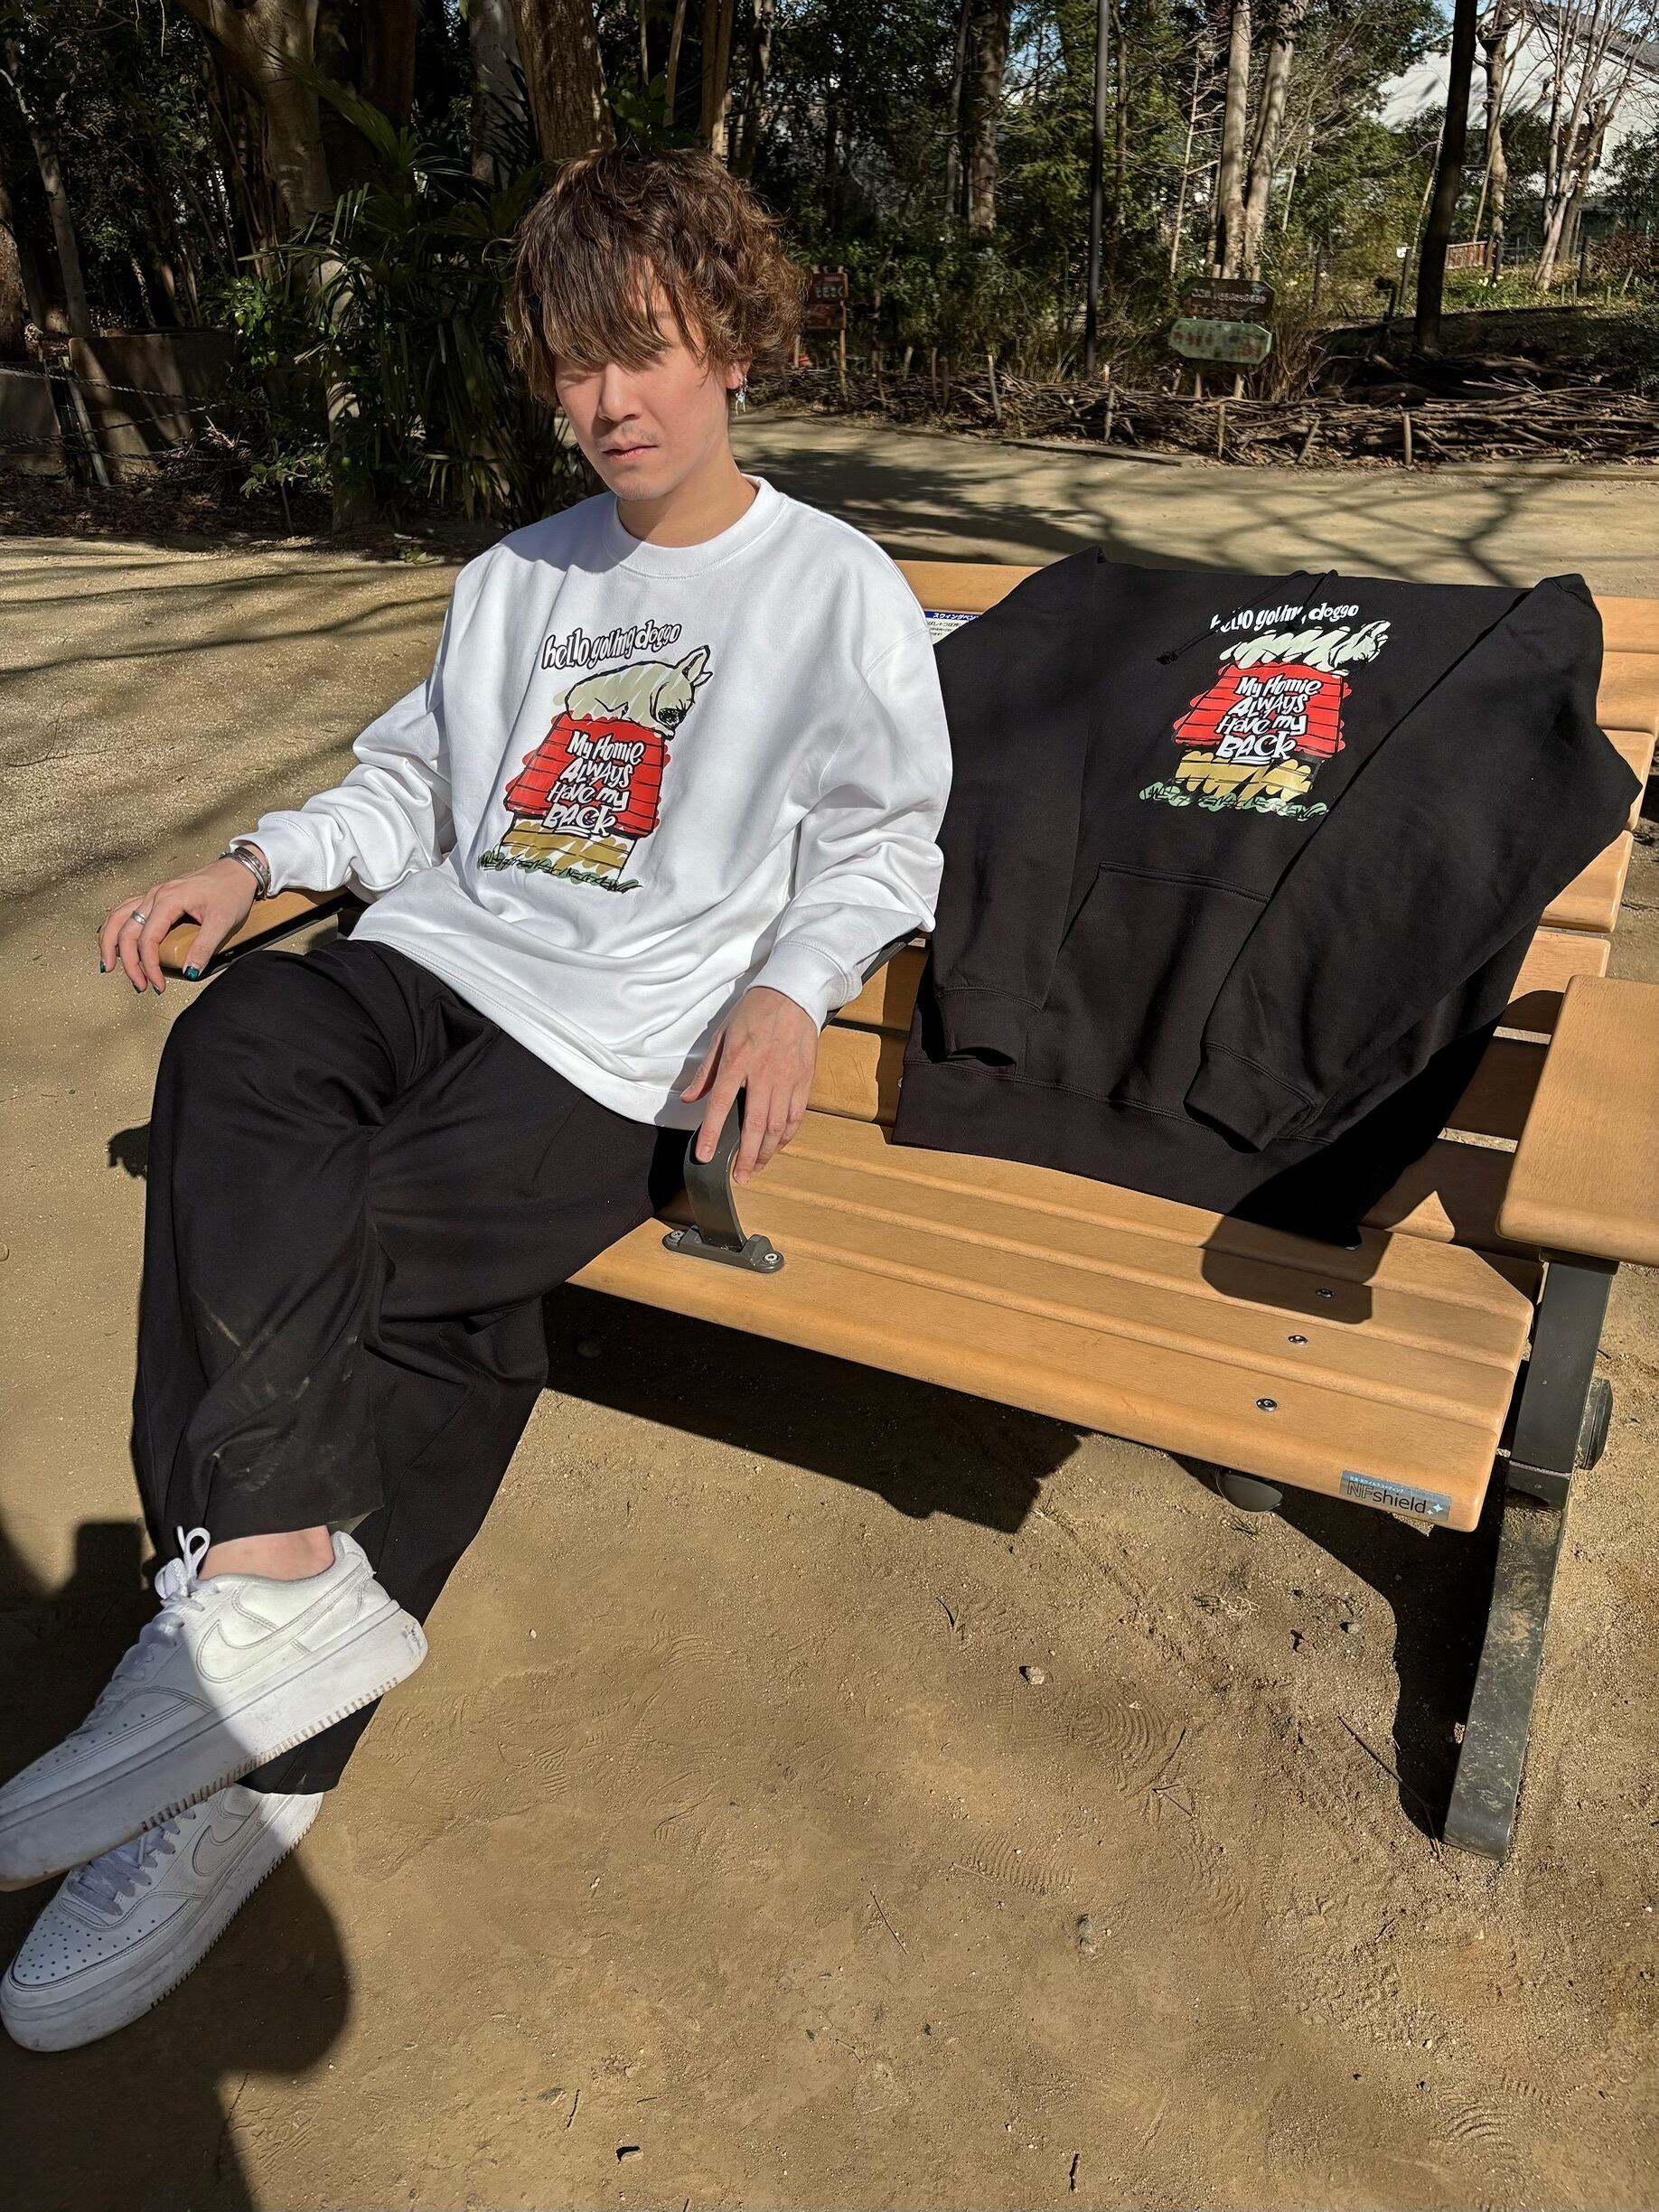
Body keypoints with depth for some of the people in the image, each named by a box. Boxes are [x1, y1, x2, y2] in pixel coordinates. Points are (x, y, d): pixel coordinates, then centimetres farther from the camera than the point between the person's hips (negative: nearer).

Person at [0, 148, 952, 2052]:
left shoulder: (839, 594, 8)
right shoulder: (516, 580, 25)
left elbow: (879, 844, 5)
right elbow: (416, 784, 24)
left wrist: (791, 987, -14)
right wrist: (256, 863, 7)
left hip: (625, 1035, -4)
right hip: (438, 953, 5)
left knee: (363, 1239, -25)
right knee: (234, 1051, -28)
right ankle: (287, 1573, -33)